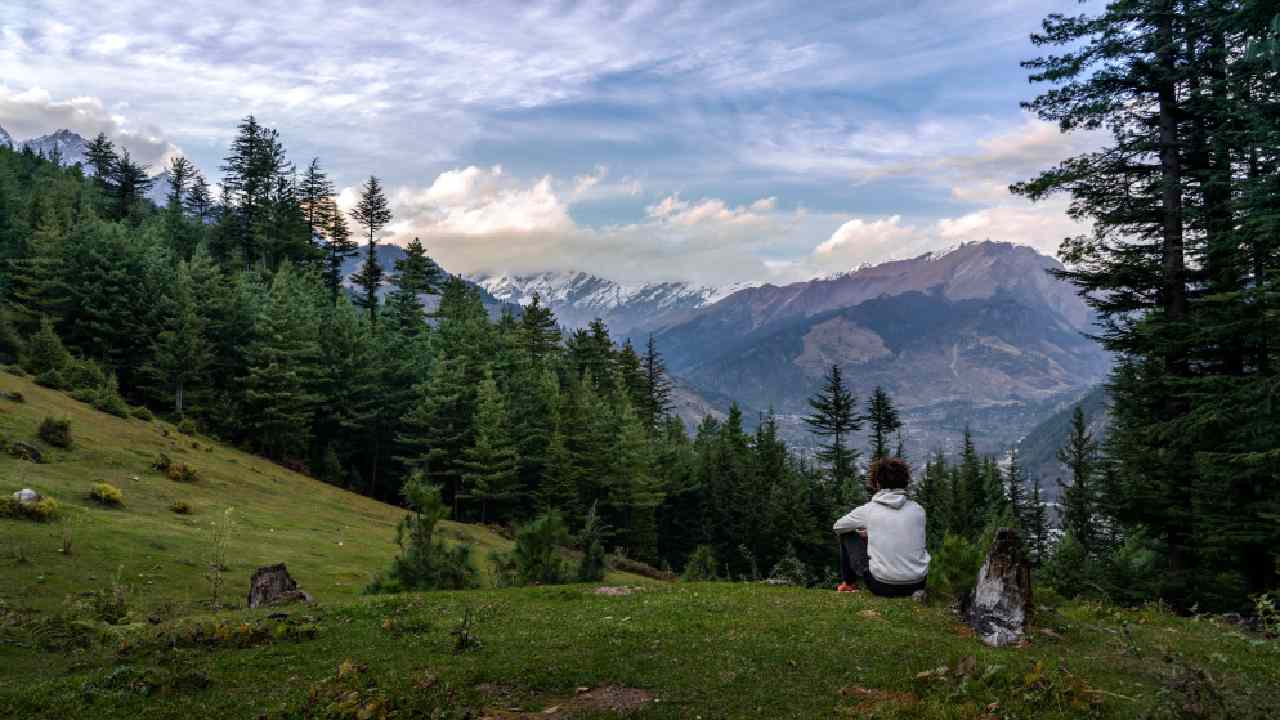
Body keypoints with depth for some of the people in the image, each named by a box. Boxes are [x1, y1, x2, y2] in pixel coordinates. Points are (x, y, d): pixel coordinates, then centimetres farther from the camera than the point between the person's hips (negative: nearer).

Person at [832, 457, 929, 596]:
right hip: (917, 584, 3)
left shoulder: (868, 510, -5)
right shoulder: (917, 509, 1)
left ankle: (848, 584, 30)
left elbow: (837, 527, 13)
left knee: (847, 535, 18)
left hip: (882, 586, -3)